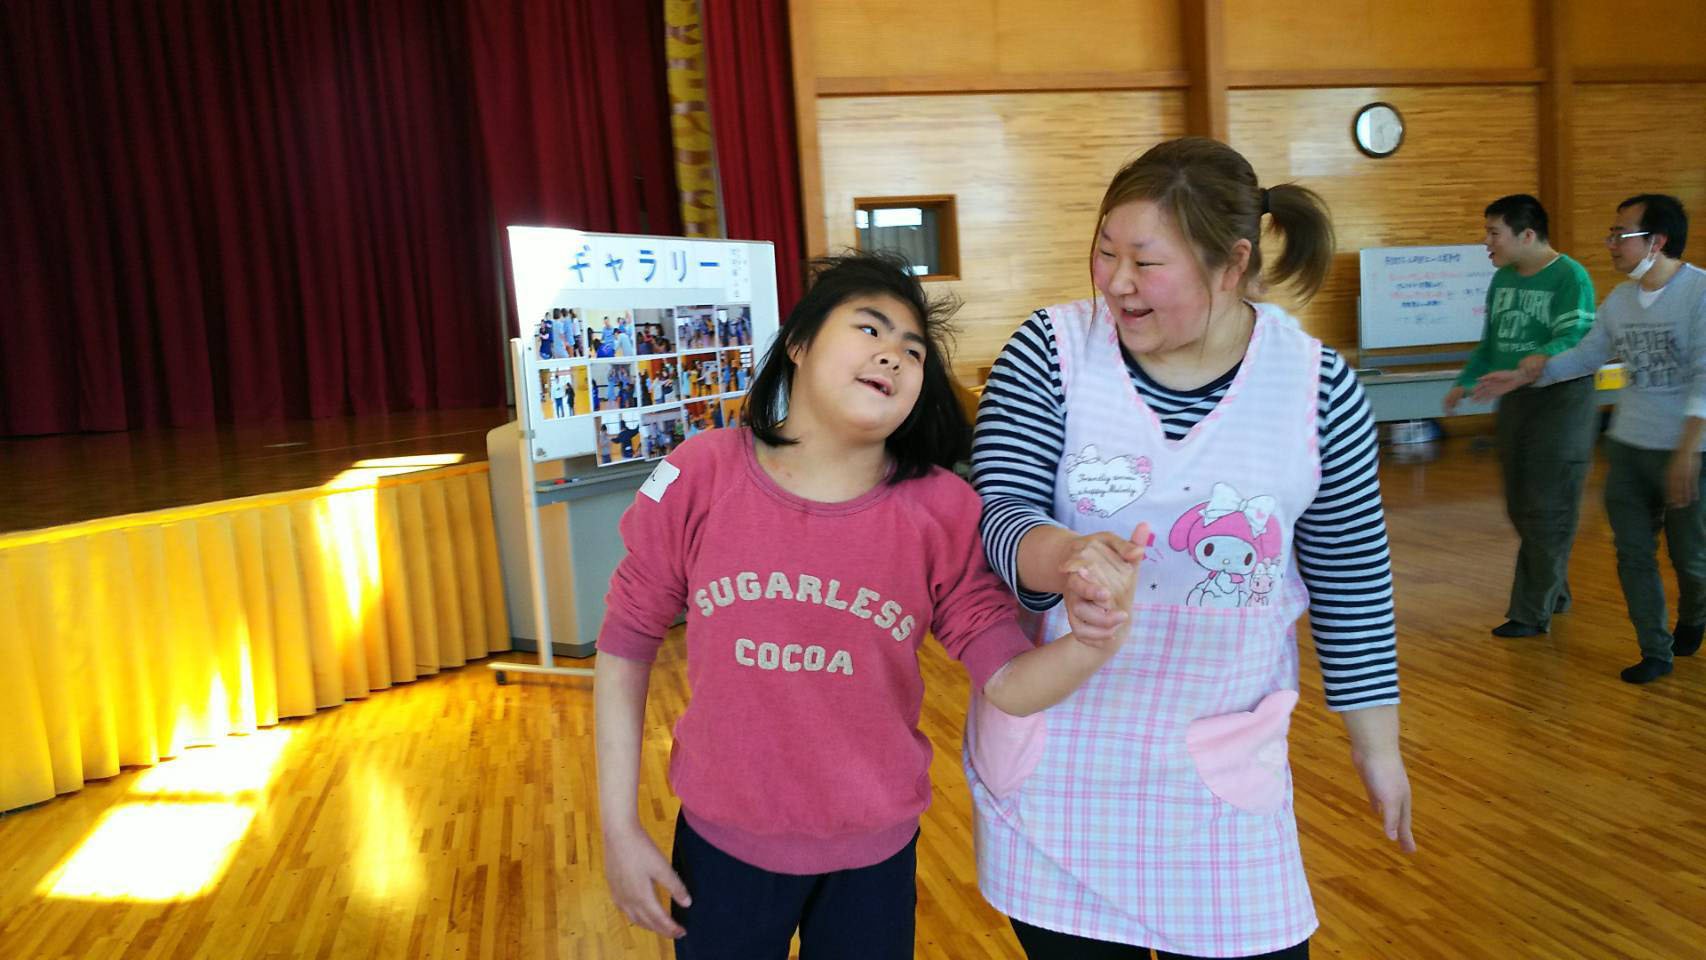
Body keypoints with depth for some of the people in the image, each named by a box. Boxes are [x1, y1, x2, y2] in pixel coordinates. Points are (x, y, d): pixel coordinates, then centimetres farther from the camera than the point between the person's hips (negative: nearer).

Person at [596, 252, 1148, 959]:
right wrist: (619, 829, -3)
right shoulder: (700, 477, -14)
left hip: (874, 855, 1)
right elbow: (626, 644, -5)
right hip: (720, 843, 0)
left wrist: (1092, 643, -36)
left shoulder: (943, 512, -13)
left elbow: (1009, 682, -13)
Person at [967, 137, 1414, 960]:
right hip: (1054, 752, 0)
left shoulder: (1317, 386, -6)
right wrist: (1061, 557, -38)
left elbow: (1351, 579, 4)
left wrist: (1375, 742, 10)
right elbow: (996, 512, -15)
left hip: (1220, 764, 1)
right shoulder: (1051, 352, -9)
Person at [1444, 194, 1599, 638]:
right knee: (1520, 507, 14)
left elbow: (1574, 341, -25)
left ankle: (1532, 613, 5)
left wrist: (1523, 371, -37)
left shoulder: (1570, 277, -15)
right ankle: (1553, 592, 31)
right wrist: (1465, 382, 5)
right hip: (1513, 402, 8)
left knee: (1546, 511, -2)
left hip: (1560, 402, -8)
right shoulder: (1502, 279, 8)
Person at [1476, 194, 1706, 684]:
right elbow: (1585, 354, 15)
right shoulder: (1620, 300, 6)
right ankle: (1655, 651, 19)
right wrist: (1524, 376, 7)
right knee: (1632, 553, 6)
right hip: (1628, 447, 6)